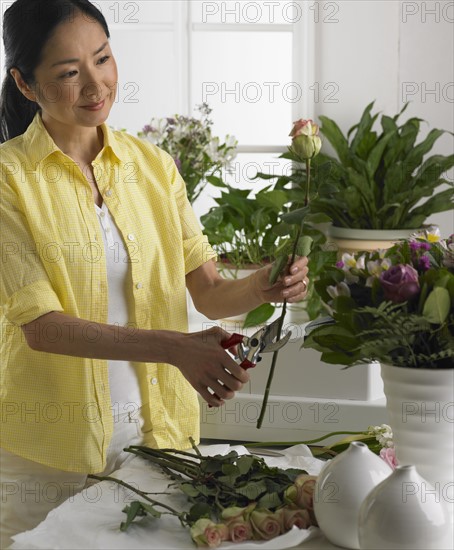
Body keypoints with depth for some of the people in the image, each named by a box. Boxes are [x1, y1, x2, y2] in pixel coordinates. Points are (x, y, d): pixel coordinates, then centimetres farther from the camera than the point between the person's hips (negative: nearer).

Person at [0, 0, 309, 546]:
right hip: (50, 455, -3)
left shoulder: (152, 165, 4)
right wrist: (173, 348, -28)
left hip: (157, 432, 4)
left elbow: (208, 291, 1)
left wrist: (262, 286, -21)